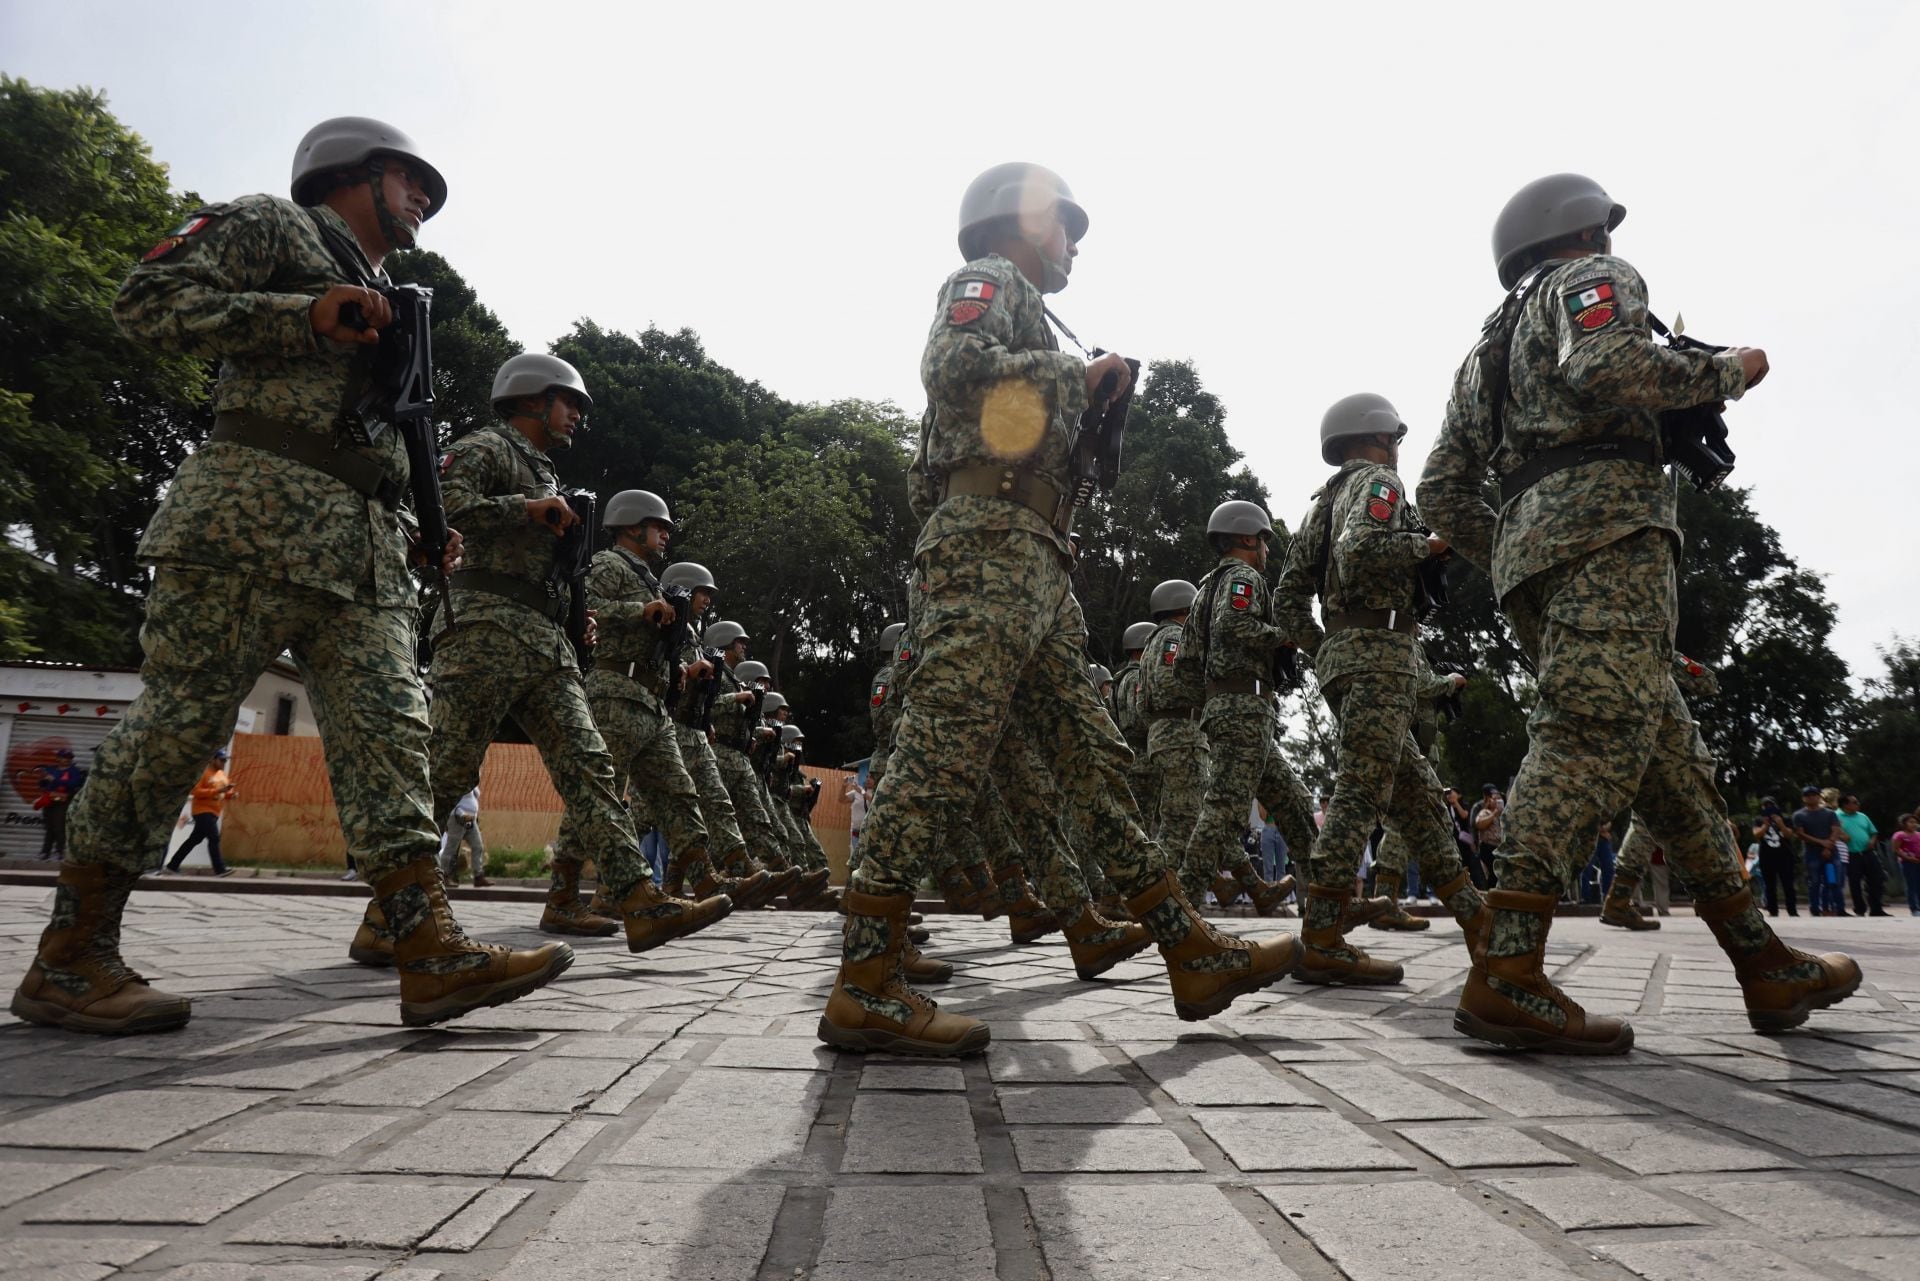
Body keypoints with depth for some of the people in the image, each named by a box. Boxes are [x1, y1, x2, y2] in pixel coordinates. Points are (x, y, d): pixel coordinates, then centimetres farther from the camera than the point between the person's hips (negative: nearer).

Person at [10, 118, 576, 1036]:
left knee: (387, 735, -5)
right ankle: (67, 961, 5)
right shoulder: (270, 225, 12)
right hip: (256, 511, -7)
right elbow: (147, 300, -2)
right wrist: (307, 313, -10)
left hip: (365, 548, 7)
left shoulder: (387, 309, 32)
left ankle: (431, 957, -11)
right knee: (176, 725, -7)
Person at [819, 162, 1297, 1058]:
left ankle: (1194, 957, 10)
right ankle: (863, 992, -14)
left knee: (1093, 758, 6)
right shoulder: (985, 280, 8)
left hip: (1035, 569, 10)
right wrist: (1077, 373, -3)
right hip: (988, 547, -10)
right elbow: (952, 363, -15)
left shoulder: (1026, 317, 34)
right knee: (941, 754, -16)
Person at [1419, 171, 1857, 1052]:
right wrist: (1726, 373, 2)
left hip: (1527, 550, 9)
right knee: (1597, 731, -21)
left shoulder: (1490, 348, 33)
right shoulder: (1593, 279, 12)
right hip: (1605, 521, -8)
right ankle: (1507, 975, -31)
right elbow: (1609, 365, -13)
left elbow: (1443, 490, 24)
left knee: (1671, 754, 10)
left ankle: (1766, 968, 14)